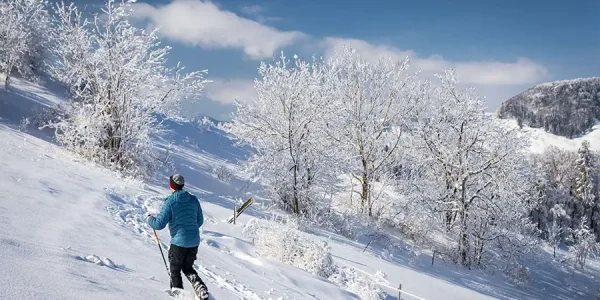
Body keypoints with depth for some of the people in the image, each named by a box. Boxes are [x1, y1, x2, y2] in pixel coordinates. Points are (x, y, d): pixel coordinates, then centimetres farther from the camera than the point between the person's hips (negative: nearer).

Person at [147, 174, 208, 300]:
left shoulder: (170, 202, -13)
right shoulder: (193, 199, 3)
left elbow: (159, 224, -12)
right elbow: (200, 221, 12)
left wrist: (150, 219, 8)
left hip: (179, 242, -5)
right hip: (194, 242, 5)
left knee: (175, 270, 14)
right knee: (188, 268, 22)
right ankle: (201, 288, 4)